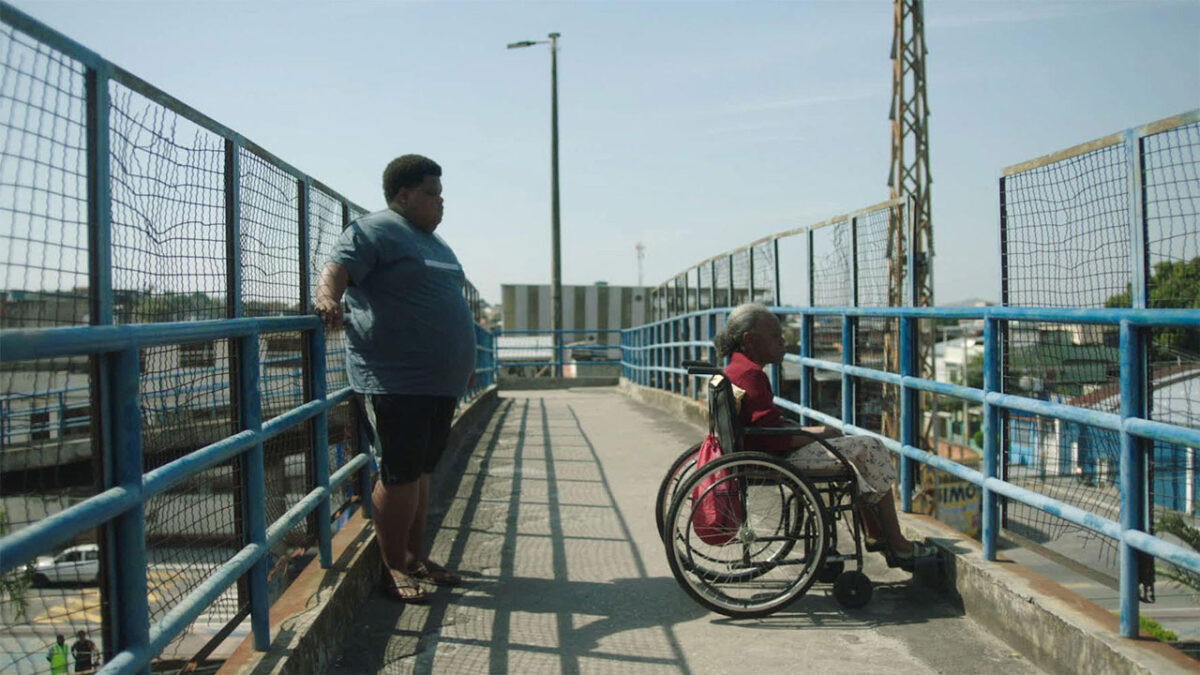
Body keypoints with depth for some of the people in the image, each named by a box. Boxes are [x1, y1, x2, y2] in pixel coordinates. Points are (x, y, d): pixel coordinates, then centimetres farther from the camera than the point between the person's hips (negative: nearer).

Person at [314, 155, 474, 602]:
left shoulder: (433, 241, 23)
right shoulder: (375, 230, -5)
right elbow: (337, 269, -20)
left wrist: (463, 363, 35)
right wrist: (327, 296, -41)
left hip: (441, 381, 9)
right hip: (395, 381, -9)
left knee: (421, 471, 15)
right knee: (399, 476, -6)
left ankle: (416, 557, 25)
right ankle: (394, 569, 5)